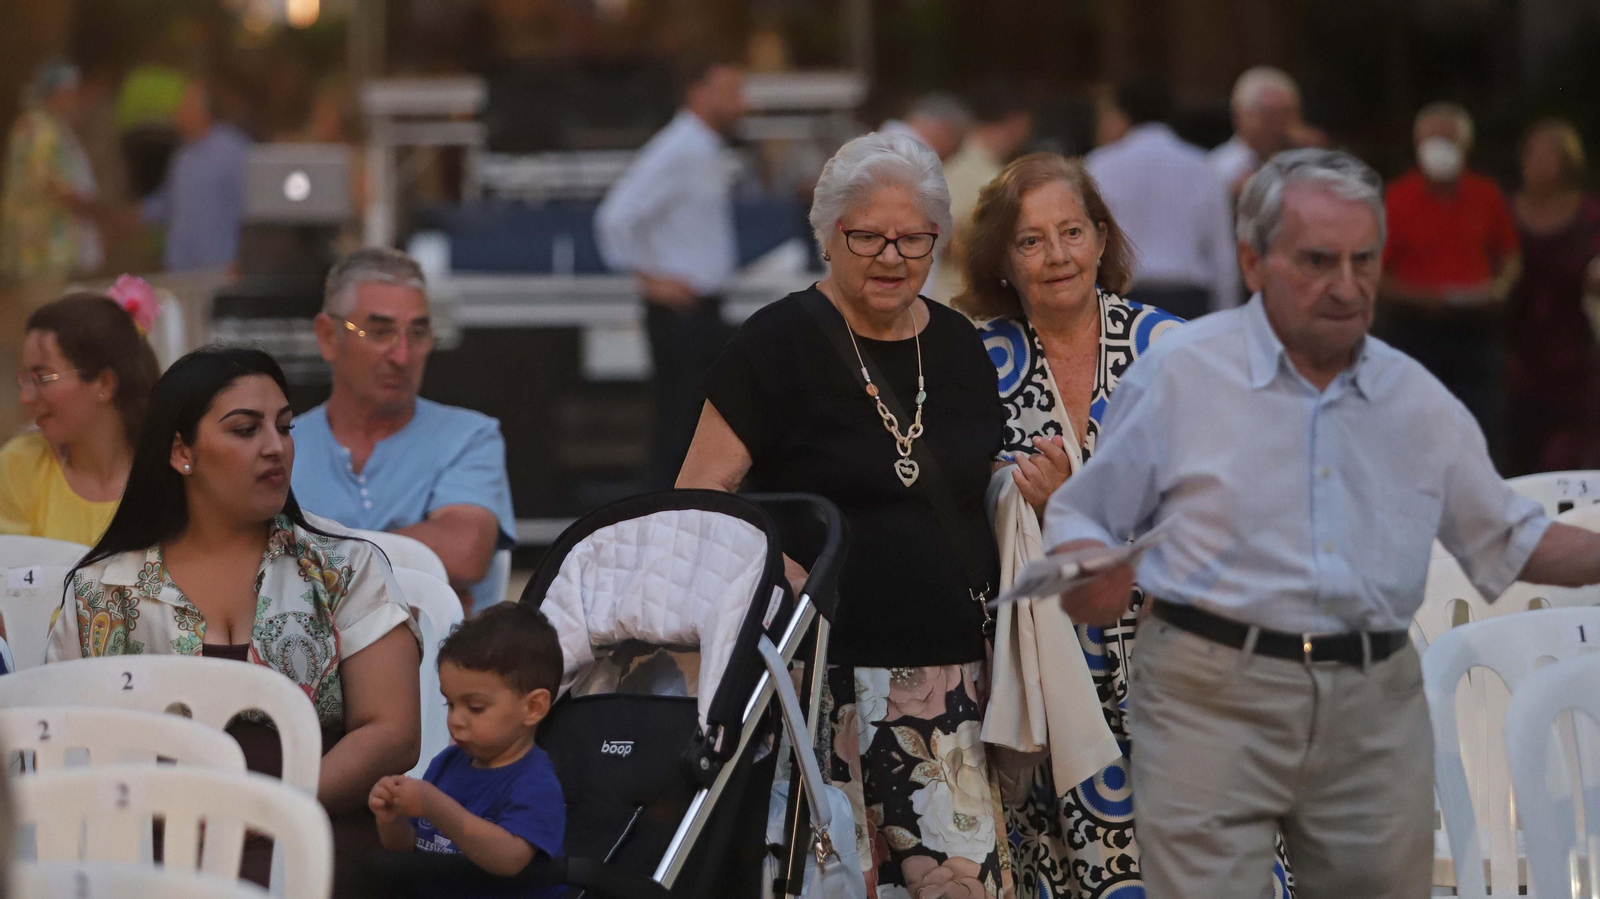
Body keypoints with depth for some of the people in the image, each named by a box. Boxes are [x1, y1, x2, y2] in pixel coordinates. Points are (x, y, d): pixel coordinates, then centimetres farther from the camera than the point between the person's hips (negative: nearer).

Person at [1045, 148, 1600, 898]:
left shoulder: (1419, 401, 12)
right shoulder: (1179, 374, -1)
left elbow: (1510, 541, 20)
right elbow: (1078, 517, 3)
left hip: (1375, 707, 4)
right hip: (1213, 700, -4)